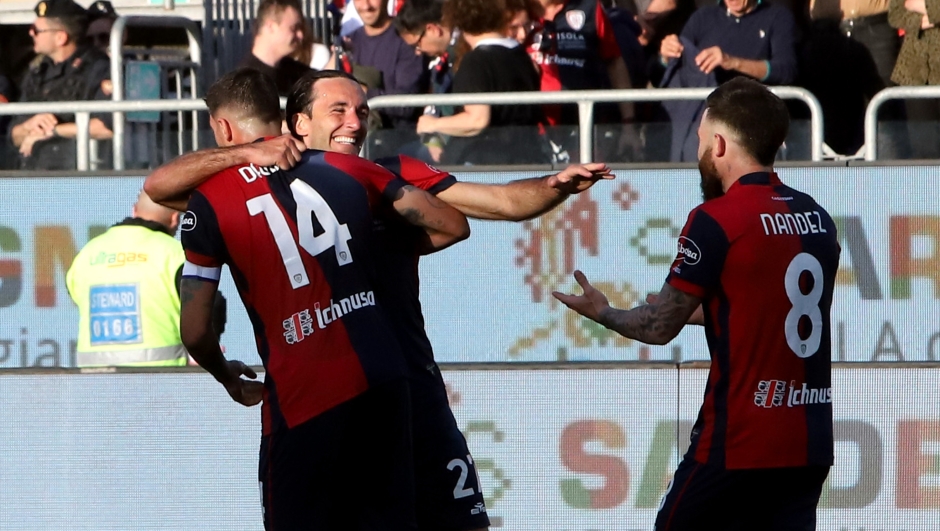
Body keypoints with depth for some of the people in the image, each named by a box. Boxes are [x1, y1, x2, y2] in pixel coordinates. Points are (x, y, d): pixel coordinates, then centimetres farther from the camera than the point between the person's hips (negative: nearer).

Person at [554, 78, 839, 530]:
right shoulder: (817, 218, 9)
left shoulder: (716, 220, -11)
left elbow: (660, 327, -5)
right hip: (811, 444, 6)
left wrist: (601, 312, 13)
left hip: (738, 443, -6)